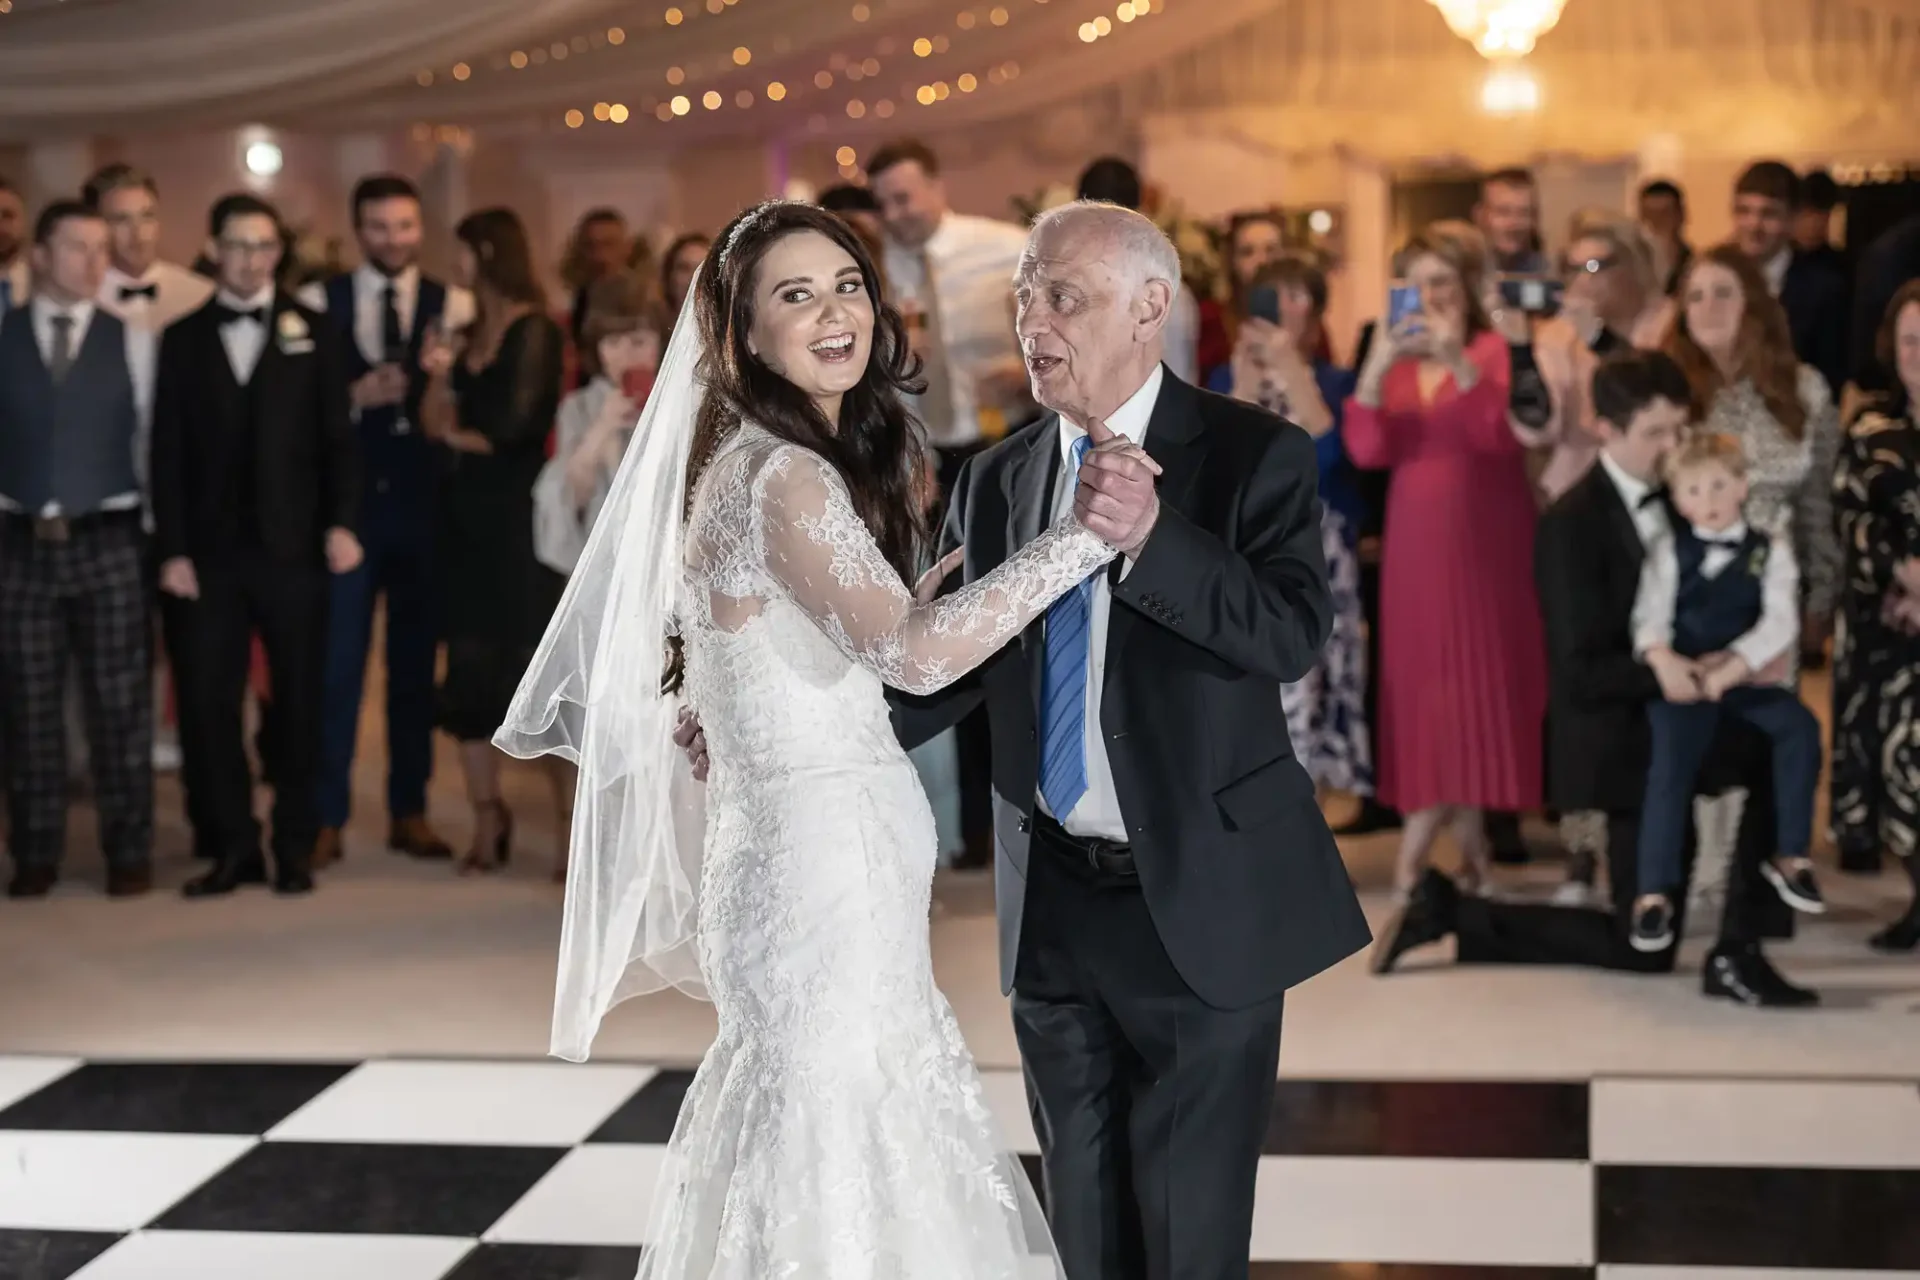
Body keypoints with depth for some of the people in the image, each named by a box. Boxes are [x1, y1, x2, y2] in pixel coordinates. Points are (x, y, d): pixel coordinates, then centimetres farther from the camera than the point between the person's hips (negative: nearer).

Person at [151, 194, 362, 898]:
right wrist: (172, 548, -3)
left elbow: (338, 438, 3)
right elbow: (168, 451, 4)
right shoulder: (182, 338, 9)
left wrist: (342, 522, -9)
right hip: (210, 549, 1)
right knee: (206, 701, -1)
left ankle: (294, 847, 15)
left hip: (293, 547, -1)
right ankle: (233, 846, 9)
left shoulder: (312, 333, 7)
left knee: (297, 700, 5)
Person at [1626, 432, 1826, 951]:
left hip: (1745, 677, 1)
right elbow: (1650, 616, -5)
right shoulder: (1668, 550, 7)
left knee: (1800, 726, -24)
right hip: (1682, 680, -1)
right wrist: (1663, 659, -26)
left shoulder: (1770, 550, 6)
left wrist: (1732, 666, -20)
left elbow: (1780, 624, -6)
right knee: (1671, 760, -22)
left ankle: (1791, 855, -10)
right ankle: (1655, 893, -19)